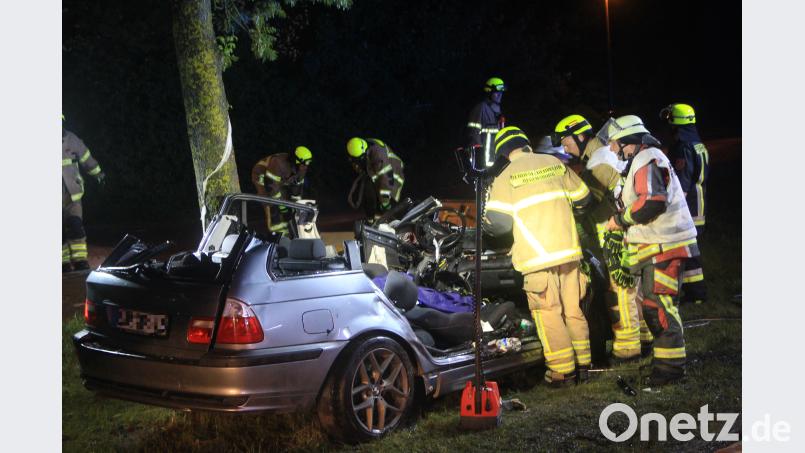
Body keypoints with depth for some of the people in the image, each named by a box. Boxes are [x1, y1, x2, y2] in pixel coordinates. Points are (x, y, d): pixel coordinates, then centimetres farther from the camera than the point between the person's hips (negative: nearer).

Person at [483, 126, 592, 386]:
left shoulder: (506, 177, -4)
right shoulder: (555, 163, 11)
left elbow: (497, 221, -7)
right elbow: (582, 198, 20)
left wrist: (485, 225, 16)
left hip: (537, 255, -5)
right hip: (568, 248, 5)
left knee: (548, 314, 1)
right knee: (573, 309, 13)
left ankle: (563, 371, 2)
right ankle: (583, 364, 20)